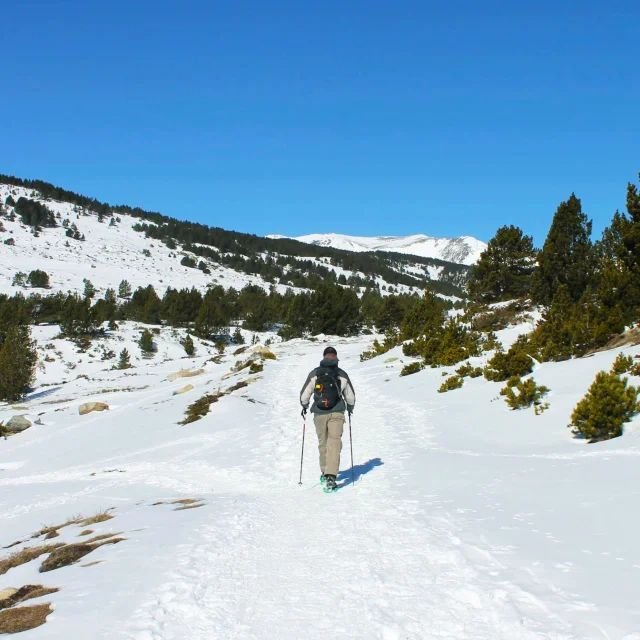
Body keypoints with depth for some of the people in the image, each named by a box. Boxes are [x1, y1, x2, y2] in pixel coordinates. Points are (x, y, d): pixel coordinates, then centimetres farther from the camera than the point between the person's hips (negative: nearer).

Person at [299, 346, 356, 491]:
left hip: (319, 413, 1)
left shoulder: (315, 373, -2)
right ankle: (331, 477, -19)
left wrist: (305, 406, 21)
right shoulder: (342, 375, 0)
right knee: (334, 443, -5)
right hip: (337, 414, -1)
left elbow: (304, 394, 1)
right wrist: (350, 407, 30)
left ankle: (325, 473, 30)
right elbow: (351, 396, 10)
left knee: (323, 443, 17)